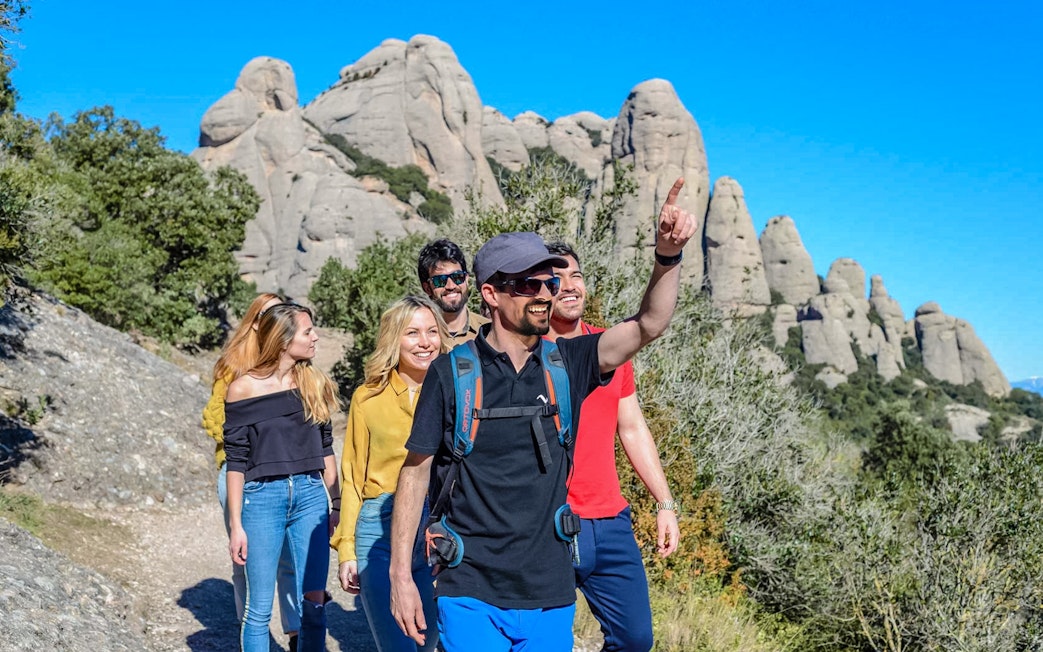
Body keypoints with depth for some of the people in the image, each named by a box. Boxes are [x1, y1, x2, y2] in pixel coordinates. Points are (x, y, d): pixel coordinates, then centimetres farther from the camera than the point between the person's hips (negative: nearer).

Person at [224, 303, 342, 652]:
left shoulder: (316, 384, 5)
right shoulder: (243, 388, -4)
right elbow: (236, 461, -2)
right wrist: (235, 525, -4)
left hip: (311, 496, 3)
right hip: (262, 498, -2)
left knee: (313, 606, 3)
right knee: (259, 609, 4)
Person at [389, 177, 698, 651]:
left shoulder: (567, 363, 0)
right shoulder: (452, 372, -7)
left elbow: (648, 325, -11)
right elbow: (416, 471, -2)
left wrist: (667, 256, -28)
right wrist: (401, 575, -4)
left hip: (550, 595, 3)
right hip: (471, 595, -3)